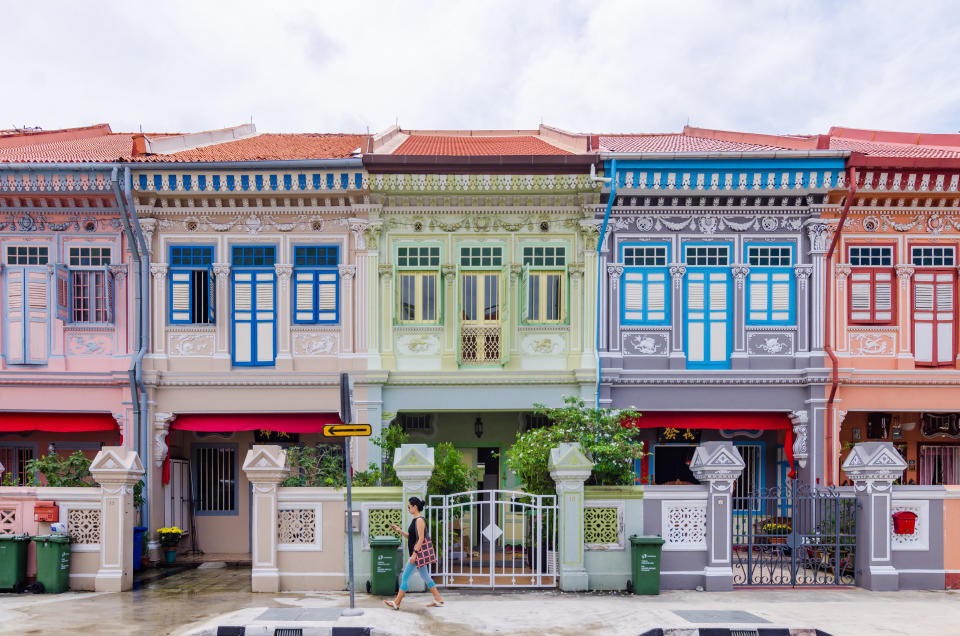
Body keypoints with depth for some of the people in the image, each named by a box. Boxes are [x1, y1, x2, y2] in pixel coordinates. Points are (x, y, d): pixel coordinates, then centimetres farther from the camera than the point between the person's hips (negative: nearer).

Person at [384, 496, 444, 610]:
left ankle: (396, 603, 1)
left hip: (418, 553, -10)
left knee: (405, 577, -4)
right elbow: (411, 536, 18)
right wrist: (399, 530, 10)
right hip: (418, 554, 10)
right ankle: (438, 600, 17)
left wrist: (414, 554, -22)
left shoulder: (419, 520, -15)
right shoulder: (415, 520, 14)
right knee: (425, 577, 13)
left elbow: (421, 539, -20)